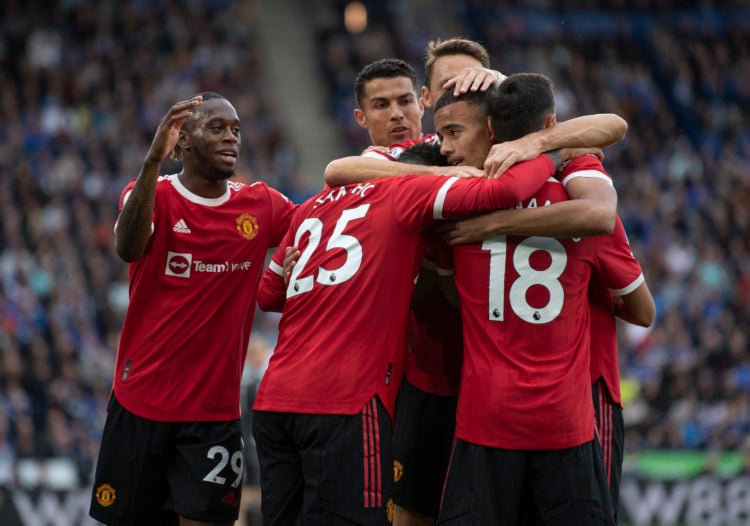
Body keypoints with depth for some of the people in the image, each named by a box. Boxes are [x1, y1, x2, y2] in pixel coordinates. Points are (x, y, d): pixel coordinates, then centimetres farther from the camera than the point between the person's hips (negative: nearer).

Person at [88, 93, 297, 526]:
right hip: (140, 403, -1)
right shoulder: (153, 195, -6)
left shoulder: (262, 206, 4)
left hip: (214, 411, 1)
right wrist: (155, 159, -39)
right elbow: (129, 248, -26)